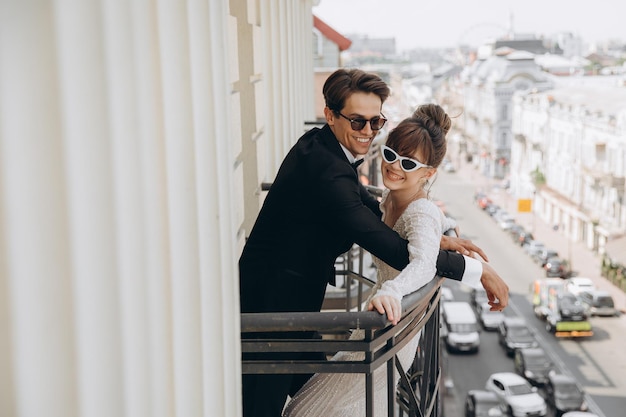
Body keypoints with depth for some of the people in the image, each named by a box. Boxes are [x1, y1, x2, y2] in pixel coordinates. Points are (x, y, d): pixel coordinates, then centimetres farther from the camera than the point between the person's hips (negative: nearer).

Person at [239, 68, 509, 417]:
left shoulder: (320, 147, 3)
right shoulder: (326, 172, -28)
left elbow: (373, 212, 13)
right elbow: (392, 250, -30)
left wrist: (439, 239, 1)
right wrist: (478, 270, -22)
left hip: (290, 297, 10)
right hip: (271, 306, -10)